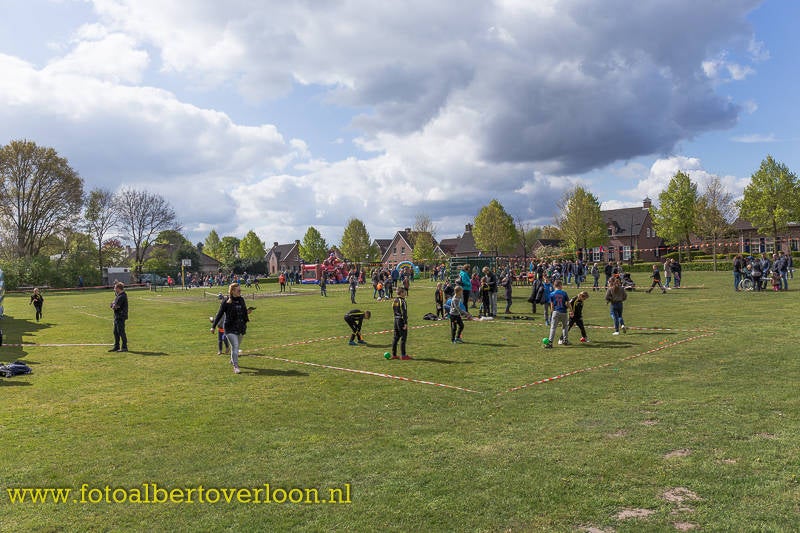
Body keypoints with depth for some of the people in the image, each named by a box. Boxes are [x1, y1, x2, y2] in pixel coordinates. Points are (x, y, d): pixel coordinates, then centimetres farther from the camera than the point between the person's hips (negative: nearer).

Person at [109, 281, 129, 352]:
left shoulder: (122, 297, -19)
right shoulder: (118, 296, 14)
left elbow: (115, 307, -20)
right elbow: (113, 304, 19)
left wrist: (113, 305, 0)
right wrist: (114, 305, -2)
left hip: (121, 316, -10)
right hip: (117, 316, 10)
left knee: (121, 332, -6)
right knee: (116, 332, 15)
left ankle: (124, 347, -1)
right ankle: (116, 346, 23)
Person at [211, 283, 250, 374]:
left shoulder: (241, 300, 5)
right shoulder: (226, 301, -9)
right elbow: (219, 314, -5)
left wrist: (247, 312, 0)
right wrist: (213, 326, -6)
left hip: (240, 328, 5)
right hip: (230, 328, -5)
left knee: (236, 346, 17)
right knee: (235, 346, -14)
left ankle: (233, 360, 42)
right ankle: (235, 366, -9)